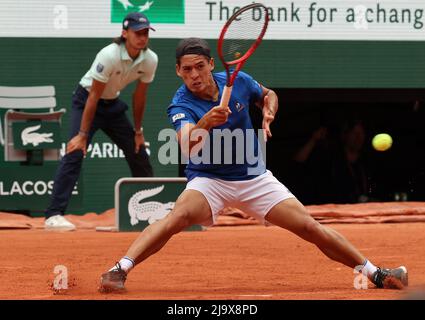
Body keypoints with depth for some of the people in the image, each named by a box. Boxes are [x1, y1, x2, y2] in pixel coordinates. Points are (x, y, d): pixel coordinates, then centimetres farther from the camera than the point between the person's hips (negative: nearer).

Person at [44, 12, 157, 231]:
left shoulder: (150, 60, -13)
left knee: (139, 153, 9)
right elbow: (94, 96, -26)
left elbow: (140, 96, 1)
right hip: (86, 101, -7)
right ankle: (54, 216, -28)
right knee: (75, 152, -23)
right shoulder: (109, 56, -30)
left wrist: (137, 131, 6)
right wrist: (83, 135, -26)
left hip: (112, 104, 7)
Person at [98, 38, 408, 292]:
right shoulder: (181, 105, -20)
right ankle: (120, 269, -40)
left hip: (254, 177, 3)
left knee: (311, 227, -3)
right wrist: (204, 124, -61)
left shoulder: (237, 81, -8)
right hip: (208, 180, -3)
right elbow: (187, 145, -41)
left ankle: (374, 273, 8)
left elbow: (268, 94, 15)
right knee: (179, 216, -34)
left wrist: (268, 115, -6)